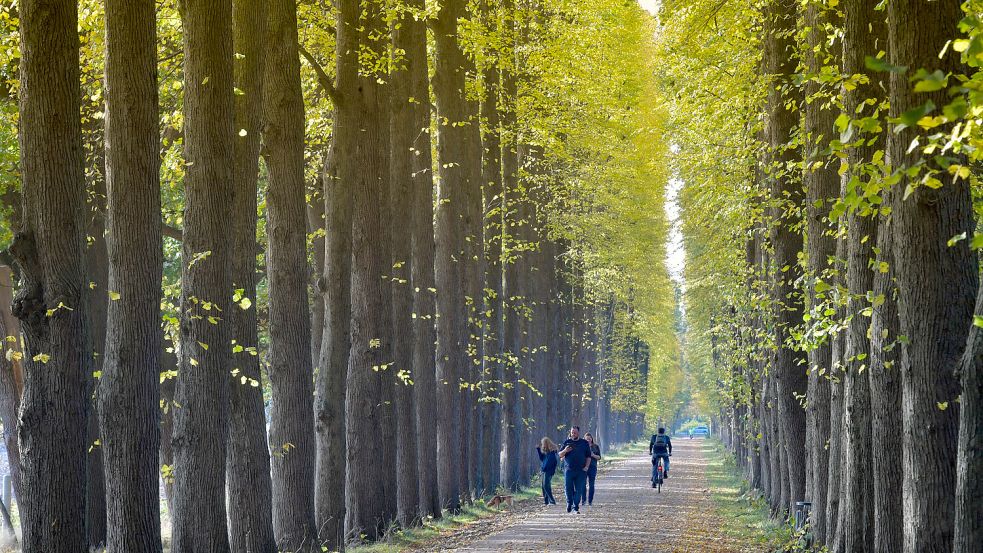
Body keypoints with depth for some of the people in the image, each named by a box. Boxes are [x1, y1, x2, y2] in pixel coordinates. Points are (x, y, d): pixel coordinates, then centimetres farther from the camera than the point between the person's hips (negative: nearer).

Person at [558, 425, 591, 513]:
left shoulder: (584, 443, 10)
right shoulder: (567, 442, 11)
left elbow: (588, 457, 11)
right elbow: (560, 455, 10)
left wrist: (586, 467, -2)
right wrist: (565, 451, -11)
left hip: (581, 471, 0)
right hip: (569, 470, 0)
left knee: (579, 489, -2)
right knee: (568, 488, -1)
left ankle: (576, 507, 4)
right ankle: (569, 503, 20)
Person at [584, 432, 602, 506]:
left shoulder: (596, 447, 8)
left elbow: (599, 457, 7)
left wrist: (593, 455, -11)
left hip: (592, 467, 1)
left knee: (591, 485, 0)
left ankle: (590, 501, 6)